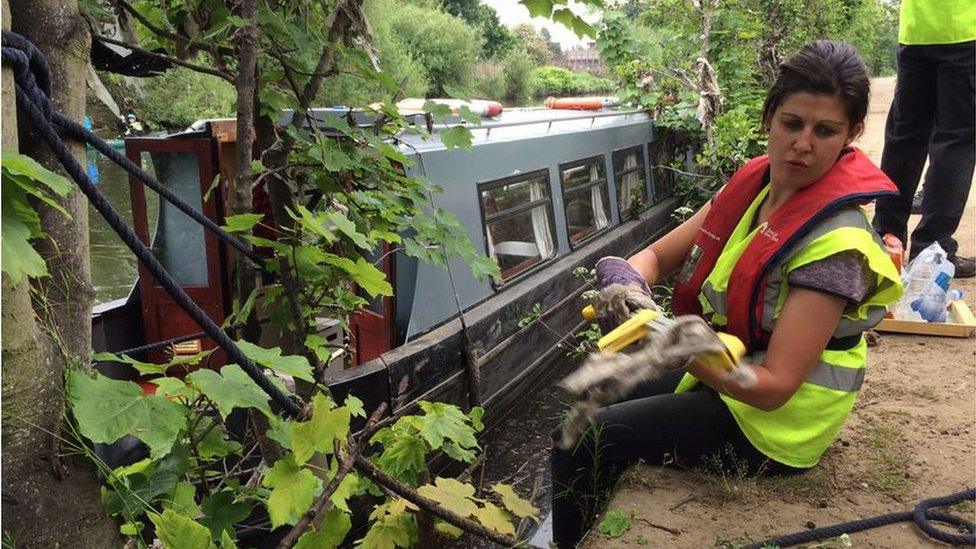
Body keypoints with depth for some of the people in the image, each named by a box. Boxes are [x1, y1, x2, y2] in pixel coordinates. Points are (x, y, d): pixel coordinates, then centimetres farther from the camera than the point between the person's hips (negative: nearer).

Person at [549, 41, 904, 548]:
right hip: (718, 370, 8)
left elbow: (773, 386, -28)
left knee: (580, 445, -11)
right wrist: (629, 278, -24)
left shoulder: (834, 239, -26)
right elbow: (659, 255, 0)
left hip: (770, 422, -8)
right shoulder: (753, 184, -4)